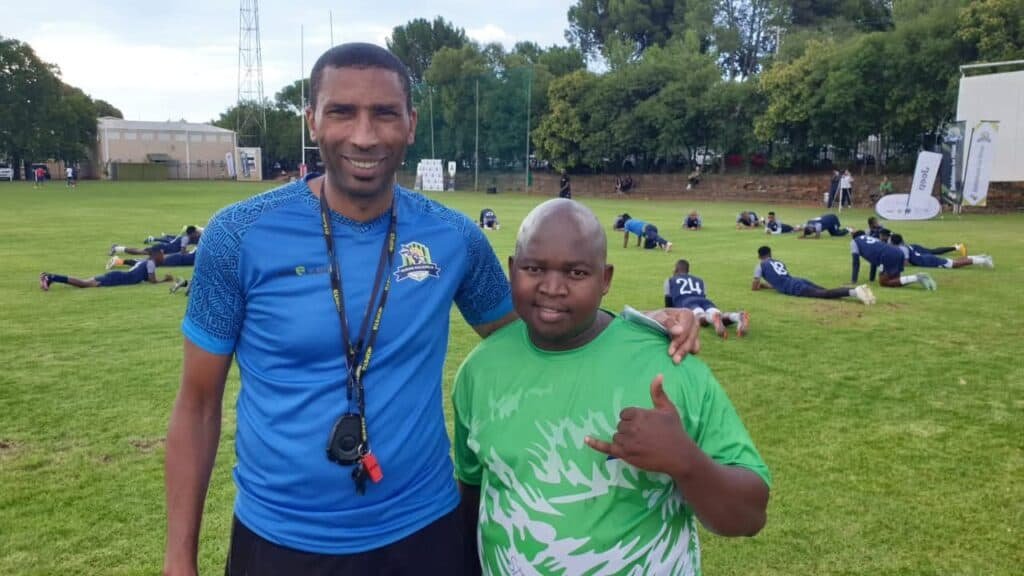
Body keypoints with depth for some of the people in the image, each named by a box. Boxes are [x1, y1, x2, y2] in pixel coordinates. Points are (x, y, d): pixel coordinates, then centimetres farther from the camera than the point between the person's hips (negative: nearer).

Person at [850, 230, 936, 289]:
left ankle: (916, 278, -20)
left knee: (883, 282, -5)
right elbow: (874, 259, 42)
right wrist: (871, 278, 47)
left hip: (887, 256, -7)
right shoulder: (872, 239, 39)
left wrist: (853, 280, 19)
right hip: (898, 252, 7)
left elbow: (856, 262, 15)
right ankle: (919, 278, -2)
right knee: (893, 279, 17)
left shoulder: (854, 242, 21)